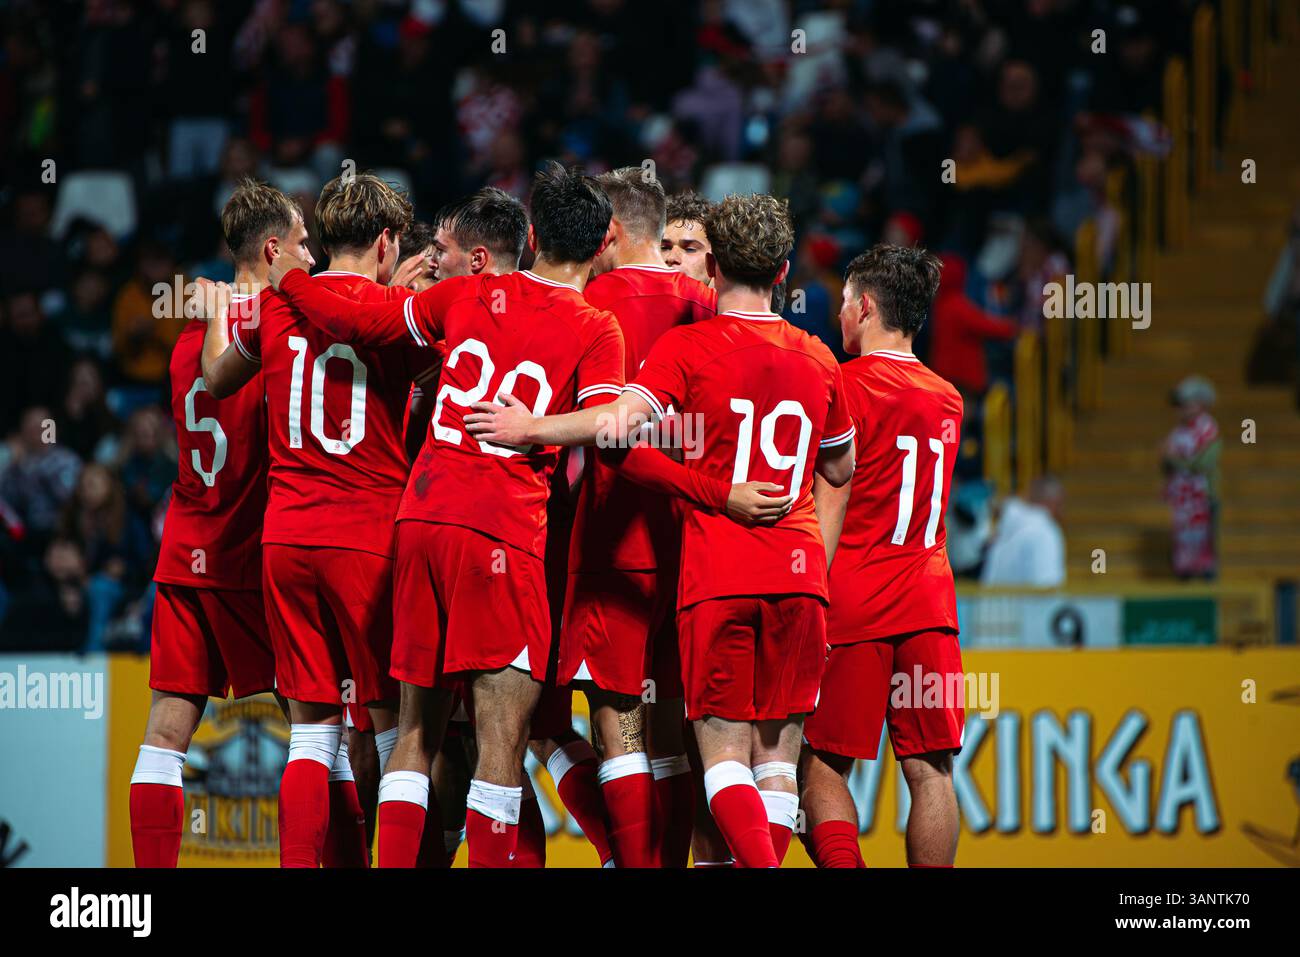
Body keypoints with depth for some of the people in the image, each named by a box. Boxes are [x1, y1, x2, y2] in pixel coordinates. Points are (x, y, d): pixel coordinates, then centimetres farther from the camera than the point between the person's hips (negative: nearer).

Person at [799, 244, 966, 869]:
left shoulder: (844, 385, -7)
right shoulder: (948, 399, 12)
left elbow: (826, 497, -10)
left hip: (851, 602, -5)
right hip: (929, 601, 5)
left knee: (821, 764, 0)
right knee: (929, 770, 4)